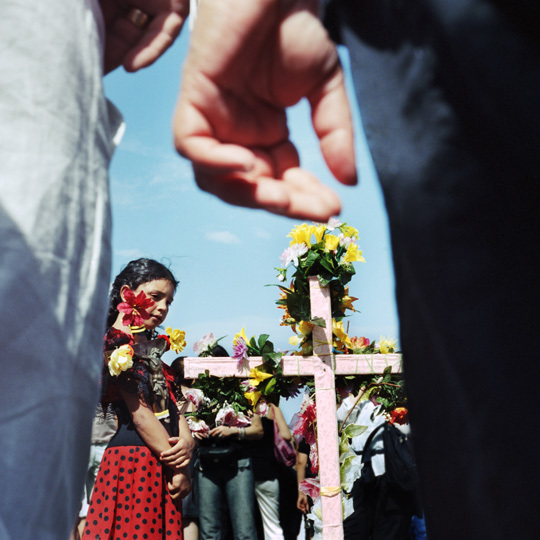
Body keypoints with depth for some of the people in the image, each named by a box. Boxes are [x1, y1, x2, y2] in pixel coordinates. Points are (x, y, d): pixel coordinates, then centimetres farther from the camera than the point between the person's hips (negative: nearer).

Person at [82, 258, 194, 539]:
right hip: (135, 459, -8)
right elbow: (140, 413, -15)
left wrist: (187, 439, -9)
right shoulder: (117, 344, -10)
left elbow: (171, 404, 12)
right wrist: (178, 466, -12)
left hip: (160, 463, 9)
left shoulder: (150, 347, 17)